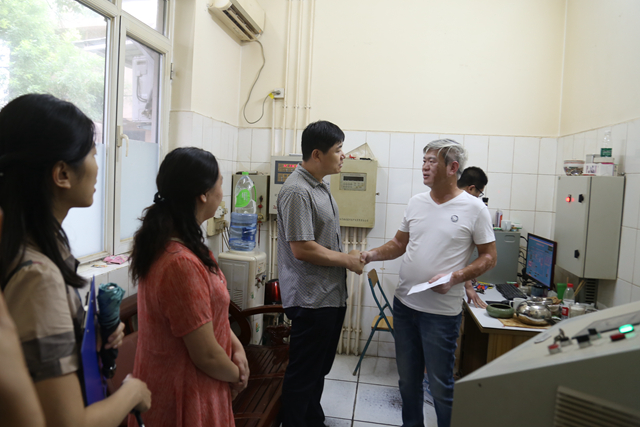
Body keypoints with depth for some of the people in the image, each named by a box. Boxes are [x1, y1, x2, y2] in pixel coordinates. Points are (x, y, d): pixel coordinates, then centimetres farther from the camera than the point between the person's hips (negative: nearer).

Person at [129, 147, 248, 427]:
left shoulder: (164, 242, -1)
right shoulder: (182, 263, -33)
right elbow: (206, 356, -25)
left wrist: (235, 344, 0)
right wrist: (237, 375, -7)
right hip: (186, 397, -9)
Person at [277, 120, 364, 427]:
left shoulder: (321, 186, 11)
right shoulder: (297, 191, -20)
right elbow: (302, 249, -24)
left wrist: (349, 259, 12)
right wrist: (346, 260, -13)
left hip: (331, 295, 10)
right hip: (311, 299, -10)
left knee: (320, 368, 23)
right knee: (303, 374, 5)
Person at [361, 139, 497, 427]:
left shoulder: (473, 208, -9)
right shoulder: (416, 202, 5)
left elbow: (489, 257, -5)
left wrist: (454, 277, -19)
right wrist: (372, 255, -5)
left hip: (441, 311, -5)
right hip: (404, 304, 5)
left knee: (440, 384, 6)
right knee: (408, 377, 19)